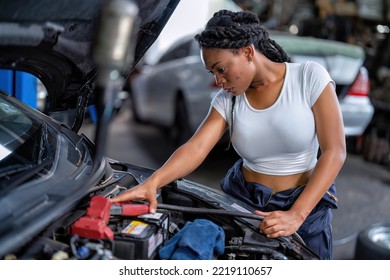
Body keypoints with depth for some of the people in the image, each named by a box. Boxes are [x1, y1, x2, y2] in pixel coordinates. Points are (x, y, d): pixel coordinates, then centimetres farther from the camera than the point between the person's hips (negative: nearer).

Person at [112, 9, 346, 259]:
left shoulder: (310, 76, -12)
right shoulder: (227, 100, -2)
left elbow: (334, 152, -16)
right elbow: (196, 148, -16)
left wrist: (296, 215, -25)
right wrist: (153, 182, -36)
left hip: (306, 202, -2)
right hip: (243, 199, 3)